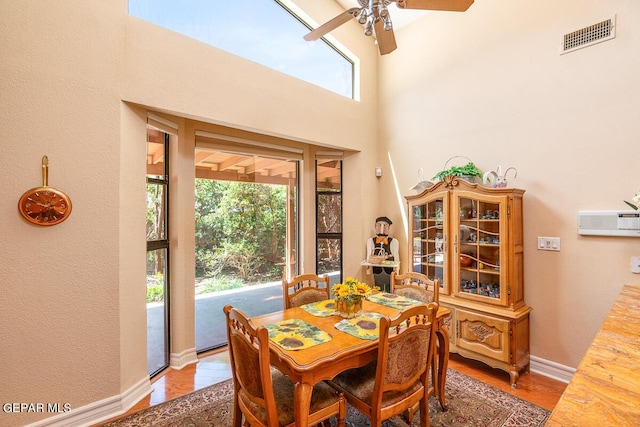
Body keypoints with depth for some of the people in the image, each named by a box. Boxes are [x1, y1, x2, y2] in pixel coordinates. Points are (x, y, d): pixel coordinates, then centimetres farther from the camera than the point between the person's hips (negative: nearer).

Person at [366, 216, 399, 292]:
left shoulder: (393, 241, 4)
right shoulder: (370, 241, 6)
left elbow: (396, 259, 5)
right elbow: (368, 258, 6)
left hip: (389, 272, 0)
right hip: (376, 271, 0)